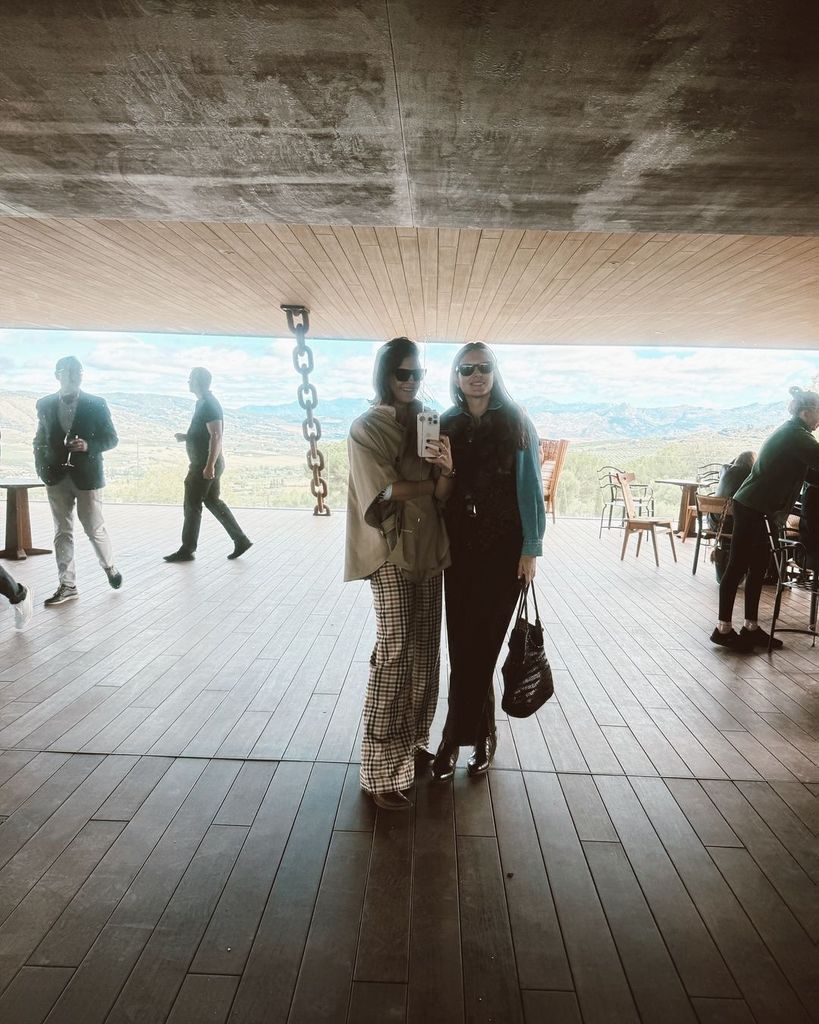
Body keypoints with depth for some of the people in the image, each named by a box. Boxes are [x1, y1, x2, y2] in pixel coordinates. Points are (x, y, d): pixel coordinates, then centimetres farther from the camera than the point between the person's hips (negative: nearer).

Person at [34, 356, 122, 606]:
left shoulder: (96, 404, -3)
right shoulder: (45, 404, 5)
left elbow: (112, 438, -1)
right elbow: (39, 440, 13)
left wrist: (88, 445, -19)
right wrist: (41, 467, -1)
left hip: (87, 475, -3)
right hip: (56, 477, 3)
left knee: (95, 529, 4)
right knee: (62, 532, 6)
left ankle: (110, 567, 30)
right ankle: (67, 585, 13)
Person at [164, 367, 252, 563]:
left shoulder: (209, 405, -17)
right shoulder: (203, 402, 14)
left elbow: (216, 436, -24)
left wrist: (209, 465, -28)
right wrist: (186, 437, 9)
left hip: (205, 465, -10)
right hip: (204, 463, 10)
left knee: (192, 505, -2)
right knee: (213, 501, 14)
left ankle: (187, 550, 8)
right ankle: (241, 540, 15)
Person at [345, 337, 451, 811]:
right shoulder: (367, 427, -3)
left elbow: (443, 494, 4)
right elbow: (383, 492, -12)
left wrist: (446, 469, -17)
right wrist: (432, 483, -4)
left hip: (428, 548, 6)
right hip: (391, 551, -6)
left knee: (425, 650, 9)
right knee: (395, 652, -8)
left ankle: (413, 743, 25)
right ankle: (382, 768, 2)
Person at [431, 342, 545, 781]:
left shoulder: (516, 422, -1)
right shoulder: (445, 426, 7)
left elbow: (529, 486, -3)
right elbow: (441, 492, 9)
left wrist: (531, 547, -7)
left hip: (503, 548, -3)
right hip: (459, 546, 3)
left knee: (476, 645, 1)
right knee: (464, 644, 5)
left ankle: (455, 740, 17)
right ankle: (482, 733, 24)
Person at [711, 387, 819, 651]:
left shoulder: (791, 432, 17)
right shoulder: (795, 435, -13)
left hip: (757, 508, 10)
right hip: (752, 508, -10)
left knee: (758, 567, 11)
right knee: (738, 566, -5)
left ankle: (751, 627, 17)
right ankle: (724, 629, 2)